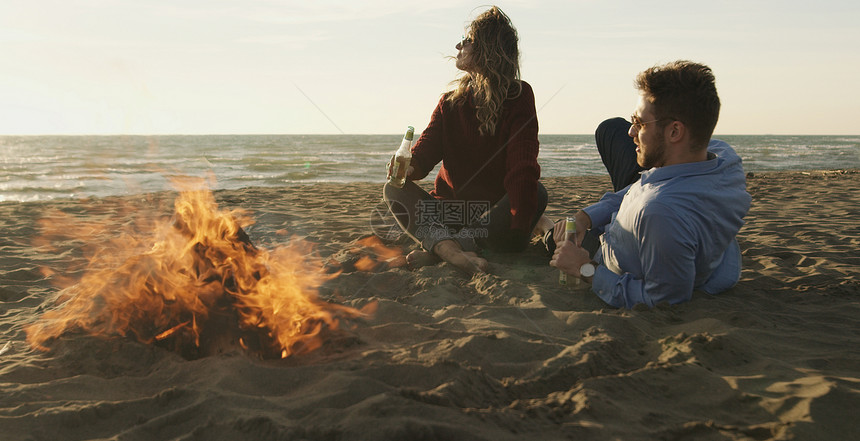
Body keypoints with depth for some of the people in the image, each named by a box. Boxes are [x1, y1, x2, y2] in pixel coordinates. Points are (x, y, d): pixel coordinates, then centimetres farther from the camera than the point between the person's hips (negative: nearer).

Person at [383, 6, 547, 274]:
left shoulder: (519, 97, -5)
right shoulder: (450, 103, 10)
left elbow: (522, 165, -21)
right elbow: (427, 148, -3)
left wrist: (519, 229, -35)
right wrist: (410, 166, -31)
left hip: (495, 214, -3)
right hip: (449, 208, 4)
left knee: (536, 194, -31)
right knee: (395, 189, -18)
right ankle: (449, 247, -46)